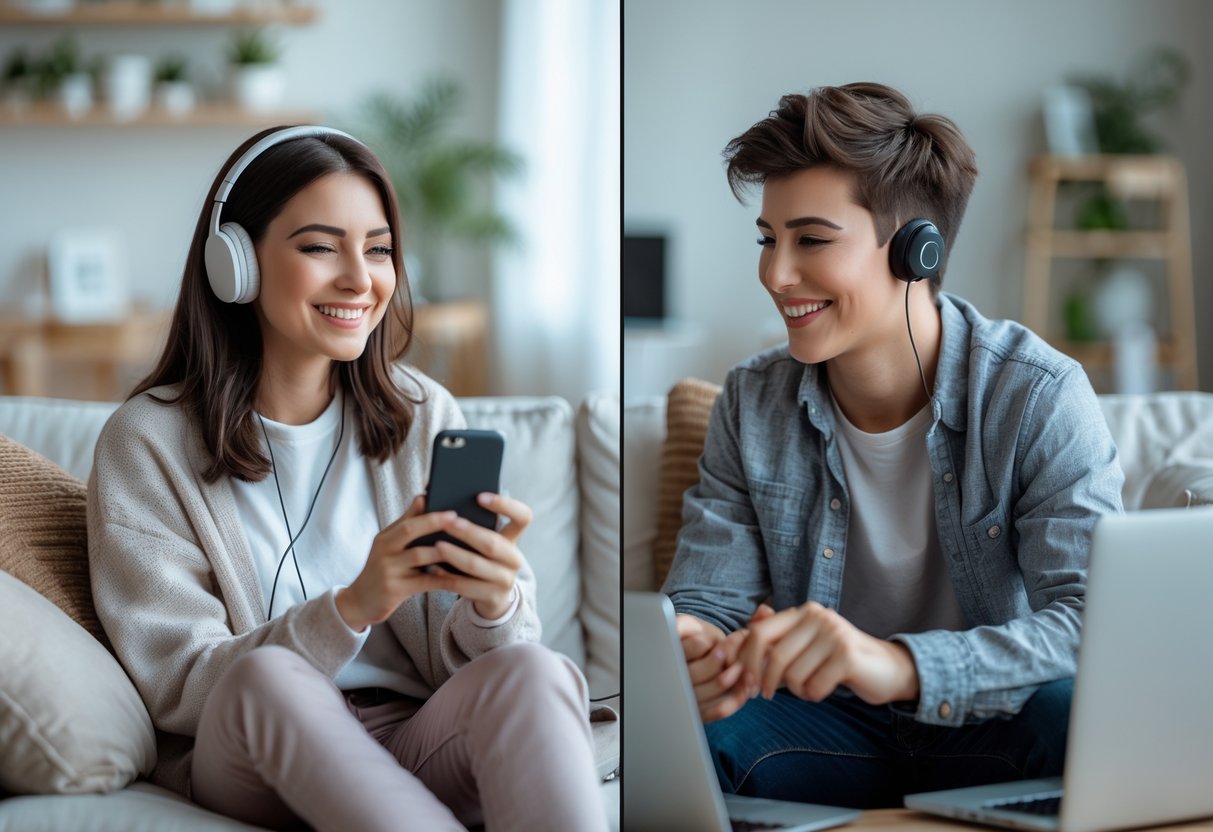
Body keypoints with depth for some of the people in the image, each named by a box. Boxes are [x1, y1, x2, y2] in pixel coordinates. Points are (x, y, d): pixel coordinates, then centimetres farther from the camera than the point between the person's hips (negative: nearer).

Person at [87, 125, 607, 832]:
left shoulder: (425, 416, 6)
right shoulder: (147, 442, -2)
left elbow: (463, 663, 2)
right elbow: (176, 687, -9)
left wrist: (493, 603, -23)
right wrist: (352, 607, -25)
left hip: (418, 747, 2)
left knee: (532, 669, -29)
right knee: (267, 675, -34)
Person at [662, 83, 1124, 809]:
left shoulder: (1039, 400, -14)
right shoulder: (753, 406, 0)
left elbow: (1096, 628, -26)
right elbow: (705, 602, -3)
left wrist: (903, 666, -45)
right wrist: (689, 655, -31)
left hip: (990, 737, -2)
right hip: (832, 734, 2)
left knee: (1080, 716, -36)